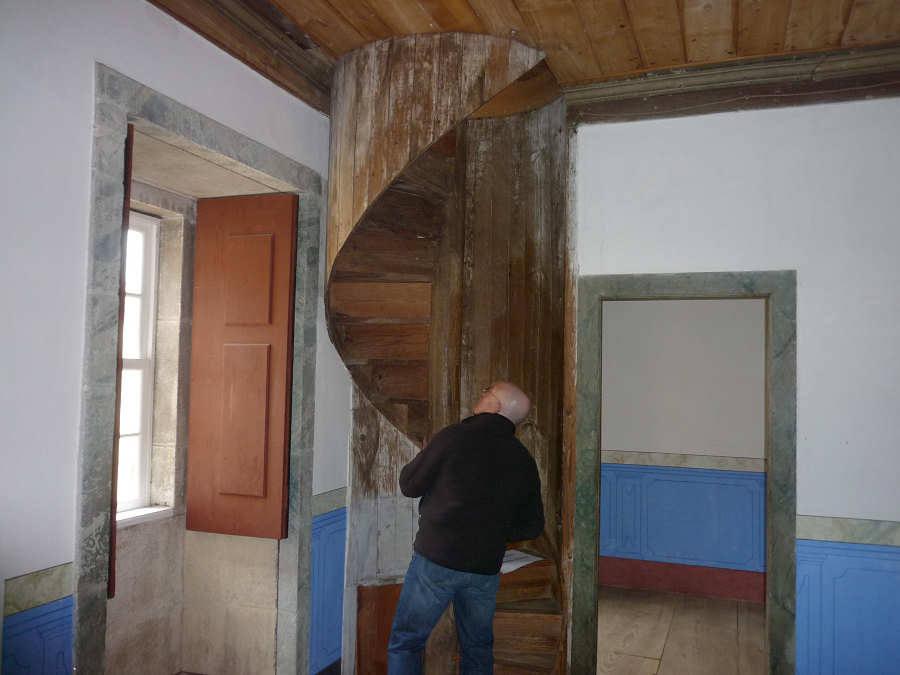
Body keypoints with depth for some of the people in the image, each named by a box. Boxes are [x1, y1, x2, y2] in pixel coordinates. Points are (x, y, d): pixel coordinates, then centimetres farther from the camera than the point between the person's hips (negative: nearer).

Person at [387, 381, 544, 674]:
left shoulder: (454, 436, -11)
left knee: (405, 642, 9)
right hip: (485, 567, 4)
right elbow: (532, 526, 9)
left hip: (436, 559, -4)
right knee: (478, 649, 20)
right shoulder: (524, 461, 3)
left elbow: (409, 485, -3)